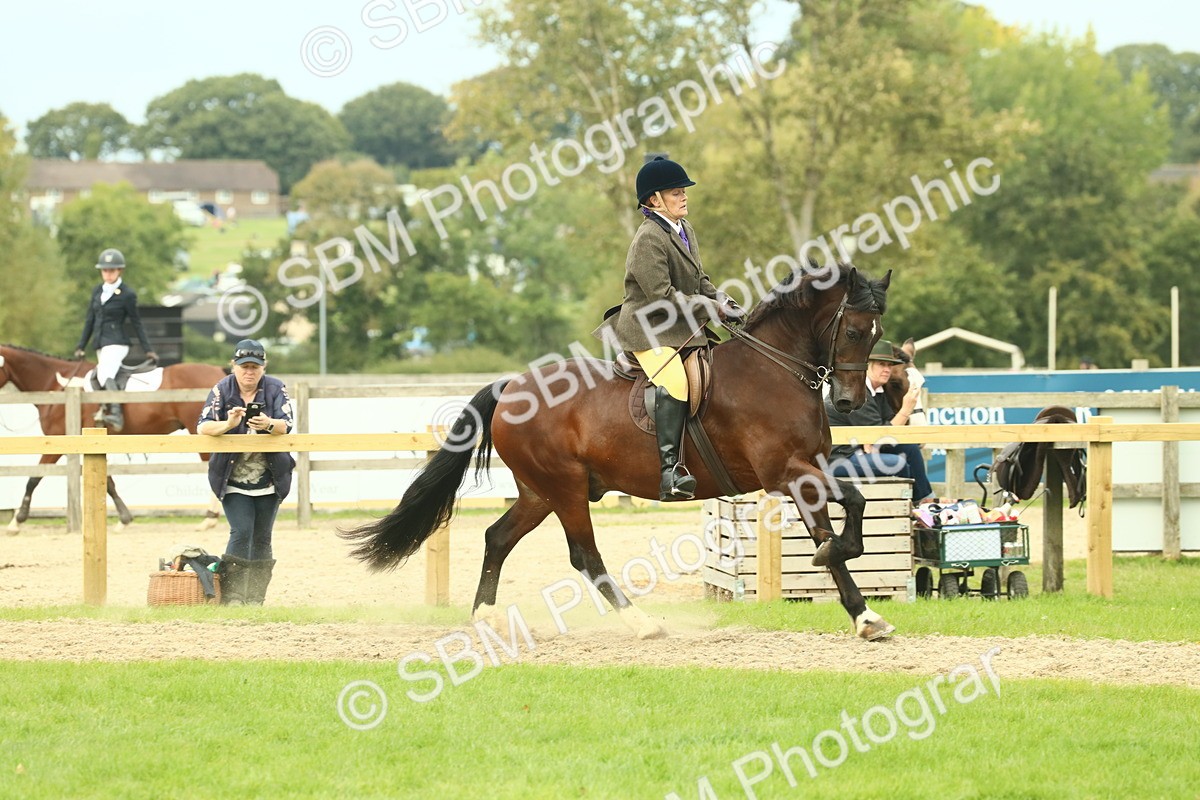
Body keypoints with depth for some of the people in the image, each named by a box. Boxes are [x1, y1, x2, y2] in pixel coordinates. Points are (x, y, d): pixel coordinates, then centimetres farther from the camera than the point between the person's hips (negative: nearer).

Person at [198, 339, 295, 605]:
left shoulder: (275, 388, -3)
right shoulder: (222, 390, -4)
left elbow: (286, 425, -15)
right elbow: (203, 427, -13)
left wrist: (269, 425, -38)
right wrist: (228, 424, -34)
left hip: (268, 480, 2)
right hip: (232, 480, -2)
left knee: (262, 539, 5)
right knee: (241, 533, -14)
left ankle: (255, 601, 13)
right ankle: (231, 599, -12)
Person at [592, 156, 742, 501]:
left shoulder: (685, 230, 14)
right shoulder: (648, 239, -16)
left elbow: (700, 280, 22)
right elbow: (662, 296, -22)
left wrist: (722, 300, 1)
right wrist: (712, 308, -19)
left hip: (682, 329, 10)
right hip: (647, 330, -10)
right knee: (674, 382, -32)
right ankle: (670, 466, -38)